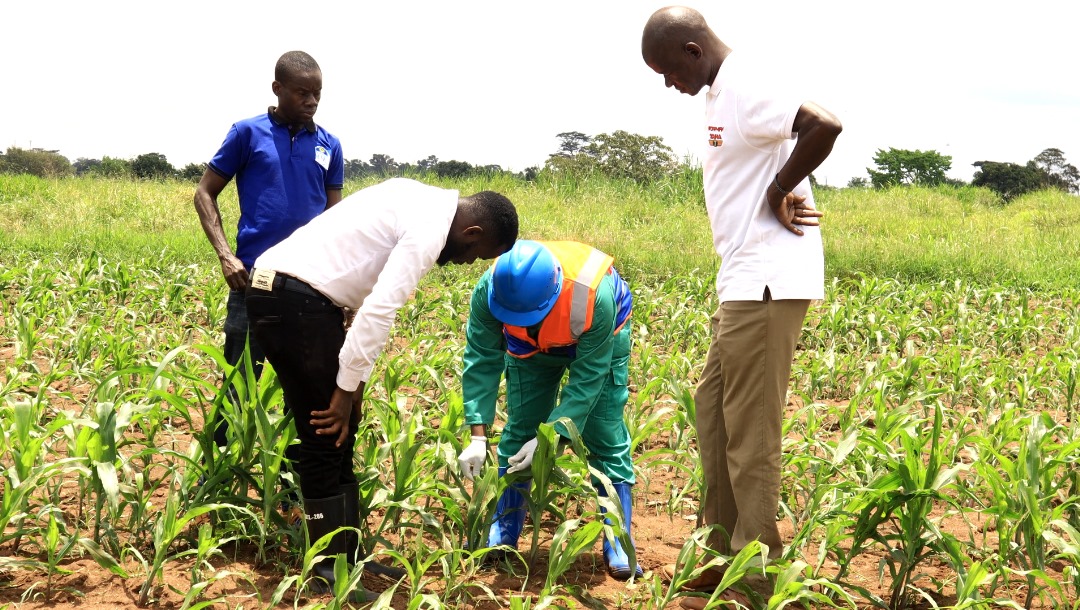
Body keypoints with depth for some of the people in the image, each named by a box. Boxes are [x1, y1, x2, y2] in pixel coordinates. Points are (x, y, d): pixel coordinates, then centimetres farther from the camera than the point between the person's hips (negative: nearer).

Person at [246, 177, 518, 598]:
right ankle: (329, 573, 7)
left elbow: (376, 300, 16)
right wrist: (346, 390, -14)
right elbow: (379, 311, -22)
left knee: (340, 435, 14)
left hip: (282, 292, 10)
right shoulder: (430, 227, -14)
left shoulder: (421, 202, 16)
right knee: (326, 438, -2)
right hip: (294, 300, -10)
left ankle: (347, 556, 22)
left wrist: (355, 380, 12)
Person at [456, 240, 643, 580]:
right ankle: (502, 536, 9)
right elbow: (482, 362, -28)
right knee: (518, 433, -1)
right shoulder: (488, 291, -36)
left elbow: (587, 378, -34)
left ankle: (619, 550, -1)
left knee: (606, 438, -7)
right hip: (530, 346, 3)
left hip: (597, 341, -3)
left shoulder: (595, 297, -44)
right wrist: (478, 437, -34)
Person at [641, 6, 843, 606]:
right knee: (712, 406, 15)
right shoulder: (721, 91, 14)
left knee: (750, 427, -4)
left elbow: (825, 125, -29)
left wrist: (779, 193, -18)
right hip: (746, 281, 11)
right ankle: (724, 552, 25)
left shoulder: (747, 87, -16)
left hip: (768, 282, -11)